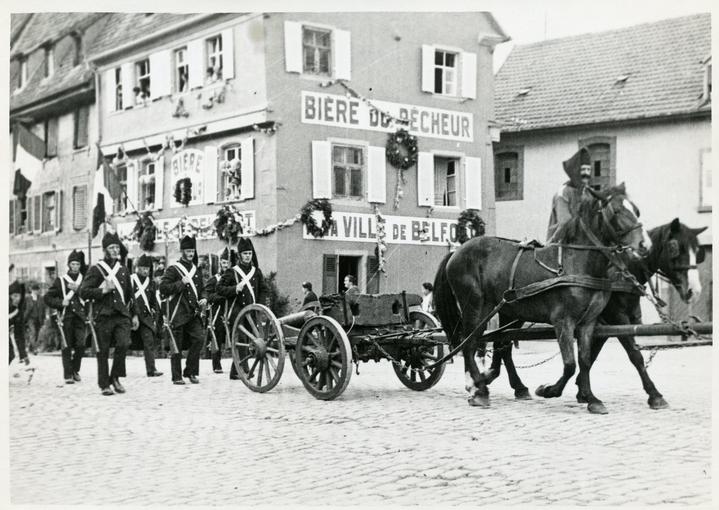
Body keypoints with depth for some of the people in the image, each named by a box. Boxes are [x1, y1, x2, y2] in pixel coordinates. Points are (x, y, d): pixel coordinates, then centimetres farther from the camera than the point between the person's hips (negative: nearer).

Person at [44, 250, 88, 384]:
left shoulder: (84, 279, 10)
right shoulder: (60, 281, 6)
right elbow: (47, 298, 6)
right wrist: (60, 303, -8)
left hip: (80, 317, 1)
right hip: (66, 317, -1)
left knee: (81, 345, -6)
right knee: (67, 346, -2)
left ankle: (75, 370, 14)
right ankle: (68, 375, 2)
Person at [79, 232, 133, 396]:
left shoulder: (123, 269, 15)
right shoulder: (96, 269, -1)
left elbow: (129, 294, 25)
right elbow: (83, 292, -7)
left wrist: (134, 314, 21)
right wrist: (103, 290, -15)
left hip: (122, 315, 3)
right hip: (103, 316, -3)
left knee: (124, 344, -15)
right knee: (103, 351, 2)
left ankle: (115, 377, 3)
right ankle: (104, 384, 14)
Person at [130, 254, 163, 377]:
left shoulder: (151, 283, 11)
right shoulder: (131, 280, -2)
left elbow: (154, 303, 14)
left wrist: (155, 320, 8)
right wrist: (134, 316, -15)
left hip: (146, 316, 3)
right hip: (132, 315, -3)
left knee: (149, 342, -9)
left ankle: (151, 369, -13)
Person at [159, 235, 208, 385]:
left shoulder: (196, 270, 17)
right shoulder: (173, 269, -4)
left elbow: (201, 288, 28)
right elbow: (163, 288, -12)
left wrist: (203, 299, 8)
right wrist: (181, 283, -18)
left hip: (193, 313, 5)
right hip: (178, 314, -5)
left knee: (199, 338, -9)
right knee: (177, 346, 0)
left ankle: (190, 372, 3)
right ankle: (177, 377, 9)